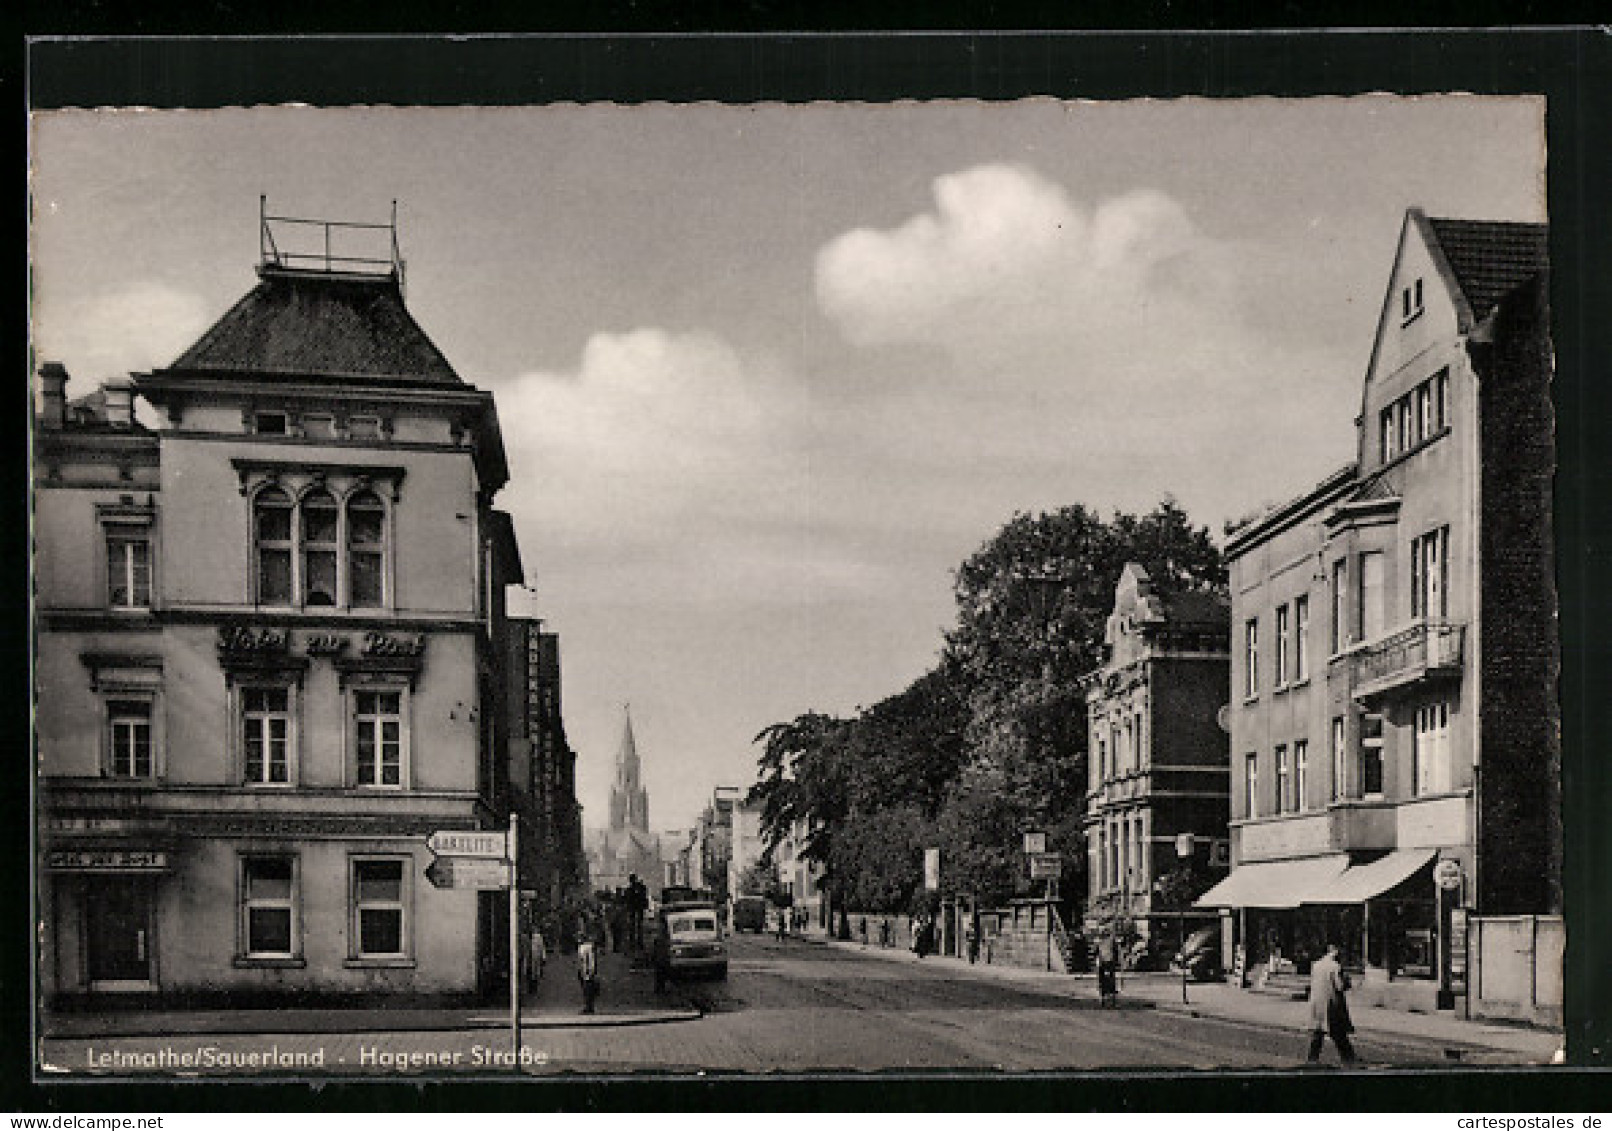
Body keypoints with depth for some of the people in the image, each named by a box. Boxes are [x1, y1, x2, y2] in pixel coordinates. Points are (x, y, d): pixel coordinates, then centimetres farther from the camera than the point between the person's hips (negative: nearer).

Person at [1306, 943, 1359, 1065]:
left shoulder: (1315, 965, 5)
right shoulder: (1335, 966, -14)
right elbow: (1340, 986, -14)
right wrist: (1346, 978, 4)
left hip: (1316, 1002, 5)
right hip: (1331, 1003, -5)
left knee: (1317, 1032, 10)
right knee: (1340, 1033, 3)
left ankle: (1313, 1056, 9)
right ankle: (1348, 1057, 9)